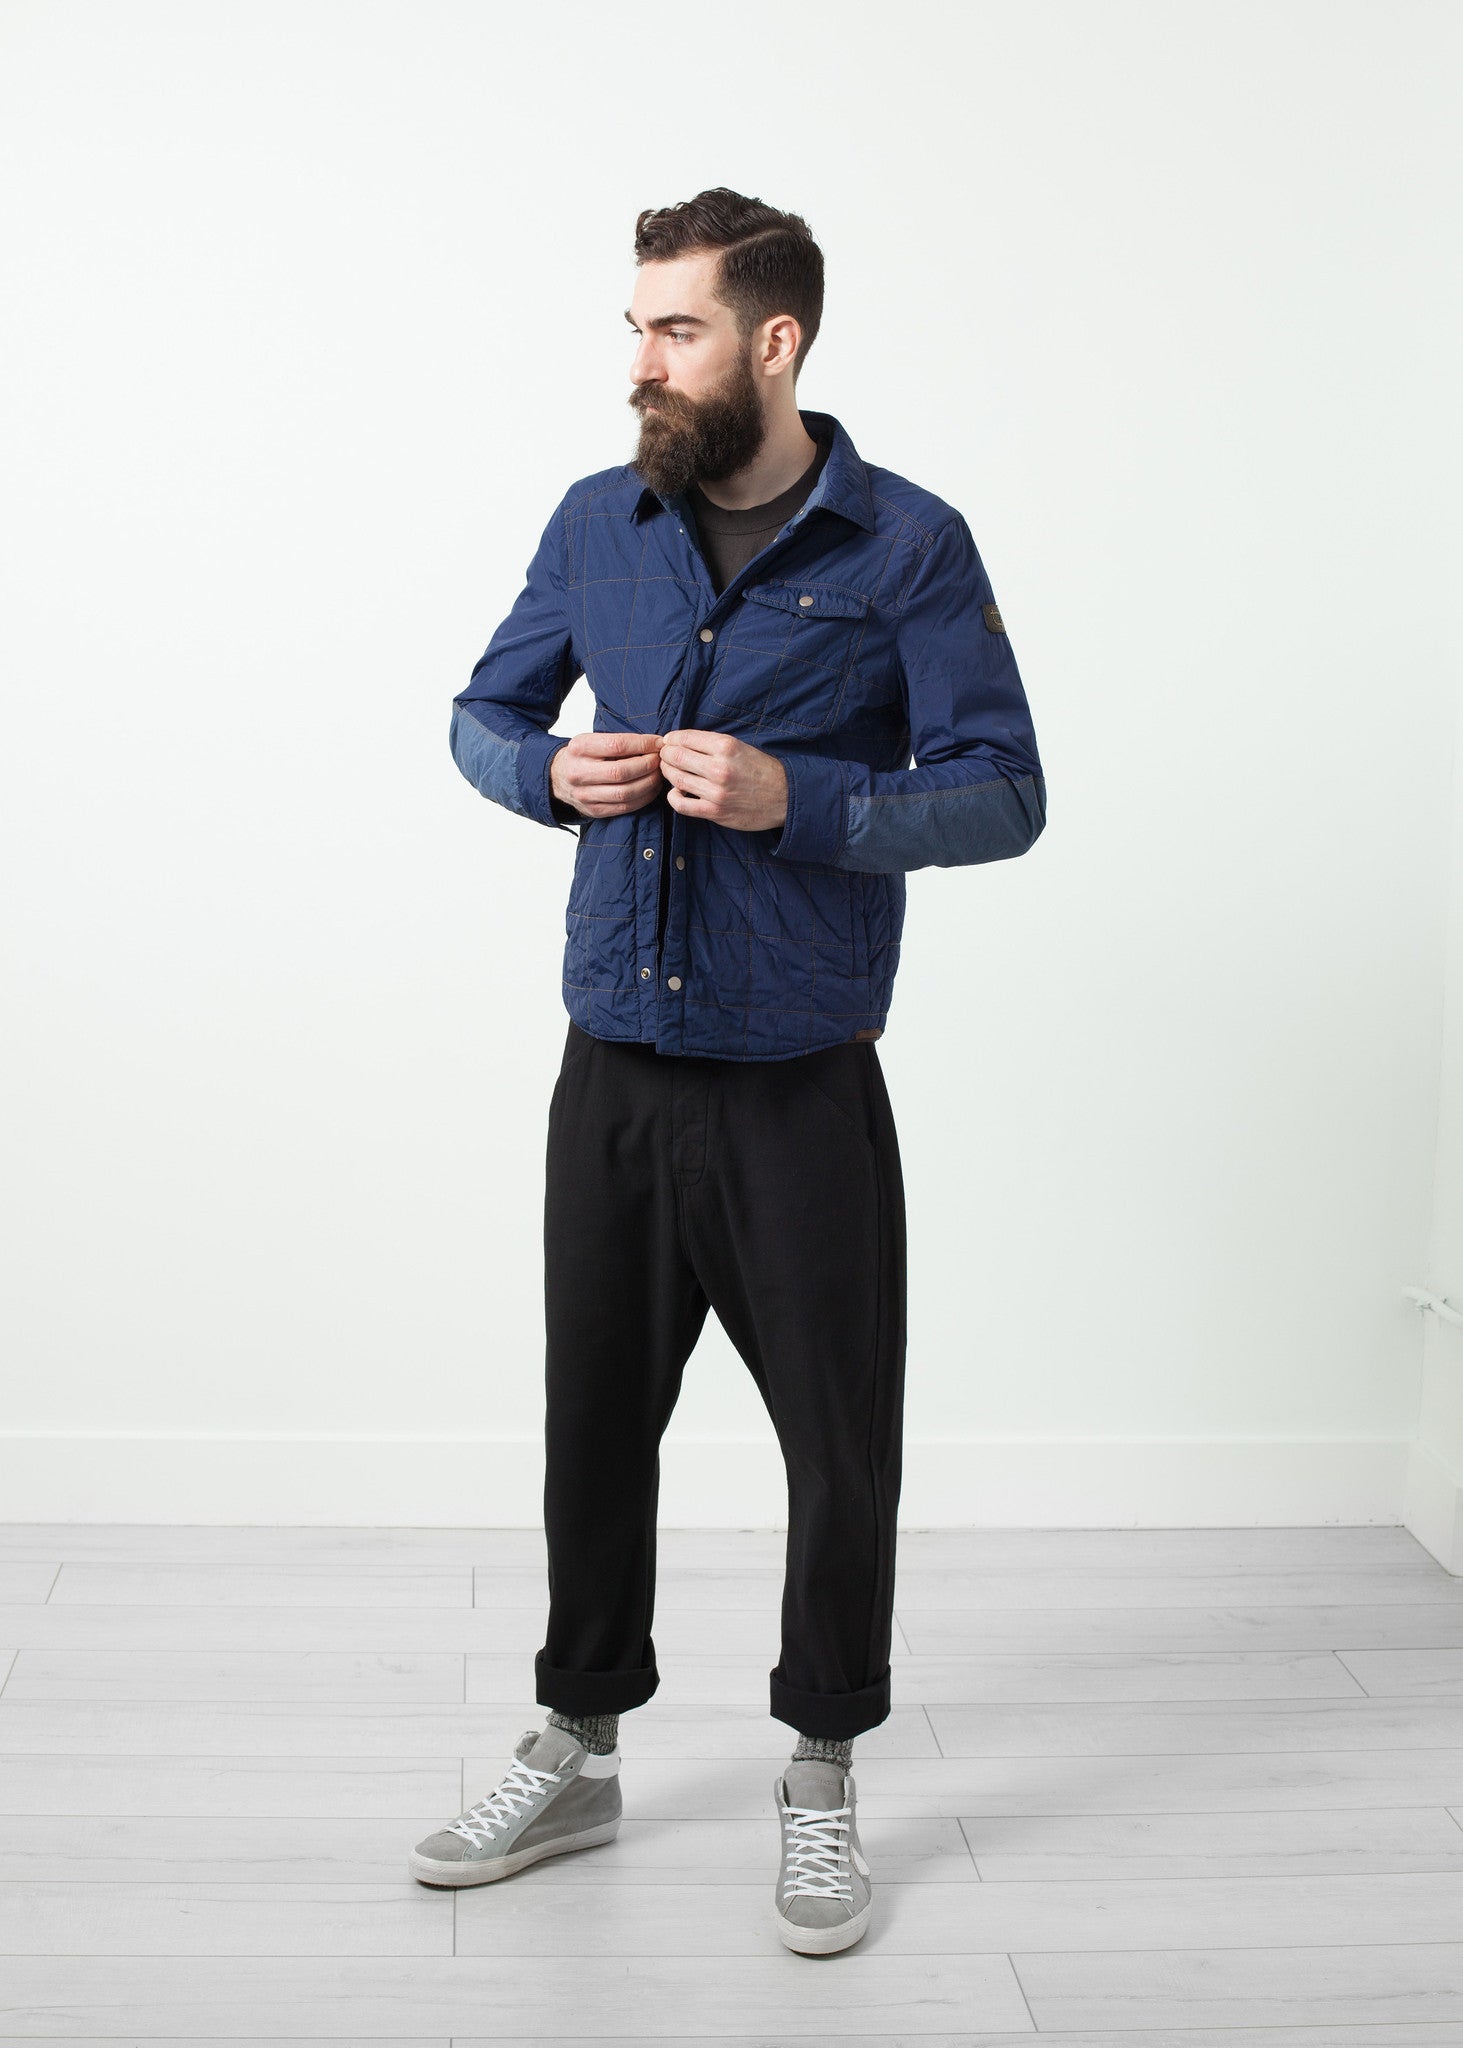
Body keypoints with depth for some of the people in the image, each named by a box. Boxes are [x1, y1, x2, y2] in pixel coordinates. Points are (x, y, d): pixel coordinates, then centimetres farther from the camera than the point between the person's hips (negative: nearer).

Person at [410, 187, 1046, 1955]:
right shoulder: (599, 522, 6)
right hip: (612, 1074, 4)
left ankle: (821, 1784, 26)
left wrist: (795, 799, -22)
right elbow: (483, 714, 16)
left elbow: (1004, 795, -8)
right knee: (592, 1422, 14)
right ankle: (573, 1756, 32)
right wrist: (553, 774, -7)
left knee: (841, 1447, 6)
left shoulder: (907, 547, -6)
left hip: (800, 1091, -3)